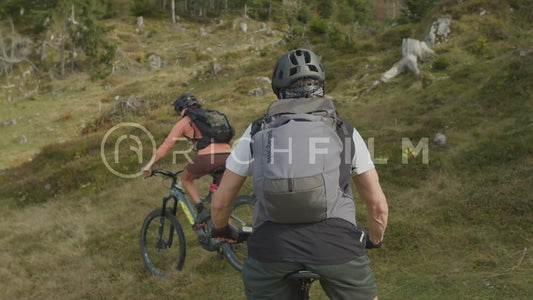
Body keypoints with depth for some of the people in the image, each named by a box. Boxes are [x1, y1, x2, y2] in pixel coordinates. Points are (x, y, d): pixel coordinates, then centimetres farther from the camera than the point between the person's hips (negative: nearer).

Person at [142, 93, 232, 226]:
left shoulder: (184, 122, 14)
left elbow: (165, 146, 11)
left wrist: (149, 165, 18)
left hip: (207, 157, -5)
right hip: (228, 155, 5)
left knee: (186, 179, 24)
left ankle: (201, 211, 7)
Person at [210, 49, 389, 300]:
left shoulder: (257, 131, 18)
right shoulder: (345, 130, 18)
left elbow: (219, 203, 19)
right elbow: (379, 205, 20)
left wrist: (221, 230, 41)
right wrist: (376, 240, 40)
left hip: (271, 243, 1)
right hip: (335, 240, 0)